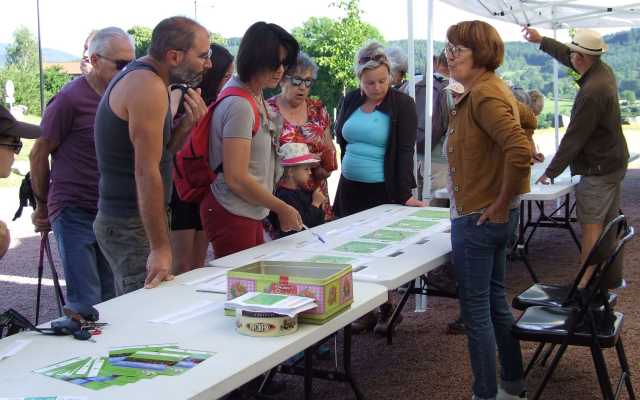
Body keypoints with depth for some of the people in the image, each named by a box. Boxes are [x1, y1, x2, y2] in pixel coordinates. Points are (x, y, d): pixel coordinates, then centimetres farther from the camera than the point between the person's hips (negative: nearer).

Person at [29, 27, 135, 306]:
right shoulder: (70, 99, -11)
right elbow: (39, 155, -3)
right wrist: (42, 208, 4)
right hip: (75, 212, -6)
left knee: (112, 299, 11)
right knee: (86, 303, -5)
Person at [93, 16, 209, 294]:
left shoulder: (137, 78, 13)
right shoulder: (148, 86, -18)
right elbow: (146, 172, -24)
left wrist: (185, 125, -3)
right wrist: (160, 248, -24)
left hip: (123, 219, 10)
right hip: (133, 226, -10)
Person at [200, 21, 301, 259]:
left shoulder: (256, 97, 8)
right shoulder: (240, 106, -20)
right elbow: (236, 179, -21)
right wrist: (282, 208, -13)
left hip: (250, 213, 9)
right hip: (232, 216, -9)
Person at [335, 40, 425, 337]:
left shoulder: (402, 104, -7)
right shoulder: (351, 100, 6)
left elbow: (405, 152, -13)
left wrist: (406, 195, -20)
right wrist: (349, 168, 11)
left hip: (384, 190, -5)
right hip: (350, 188, 5)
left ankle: (387, 307, 20)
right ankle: (367, 309, 20)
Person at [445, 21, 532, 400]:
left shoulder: (483, 95, -19)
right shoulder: (496, 89, 12)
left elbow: (520, 151, -32)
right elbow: (525, 120, 28)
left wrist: (502, 204, -20)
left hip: (478, 217, -11)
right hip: (495, 215, 11)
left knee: (475, 308, -1)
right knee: (496, 299, 19)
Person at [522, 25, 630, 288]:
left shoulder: (591, 93, -26)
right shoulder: (604, 72, 3)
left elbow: (574, 138, -21)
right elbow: (567, 58, 22)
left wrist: (551, 171, -13)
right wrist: (540, 40, 31)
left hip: (598, 169, -10)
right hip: (614, 161, 10)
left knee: (591, 225, -10)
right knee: (608, 223, 15)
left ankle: (587, 283, -12)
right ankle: (611, 278, 24)